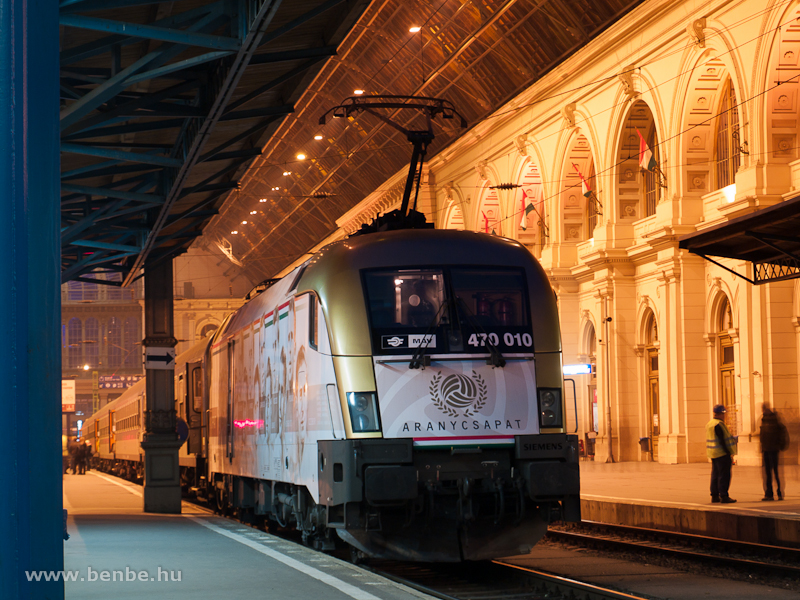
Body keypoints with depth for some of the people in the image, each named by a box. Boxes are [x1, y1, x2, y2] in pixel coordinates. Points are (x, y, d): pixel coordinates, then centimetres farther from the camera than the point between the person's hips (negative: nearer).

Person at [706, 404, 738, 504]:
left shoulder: (709, 424, 14)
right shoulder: (718, 425, -16)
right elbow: (722, 441, -19)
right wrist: (730, 454, -17)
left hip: (713, 454, 10)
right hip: (722, 454, -10)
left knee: (715, 475, 13)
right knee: (724, 475, -7)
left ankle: (714, 495, 16)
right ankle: (723, 496, -8)